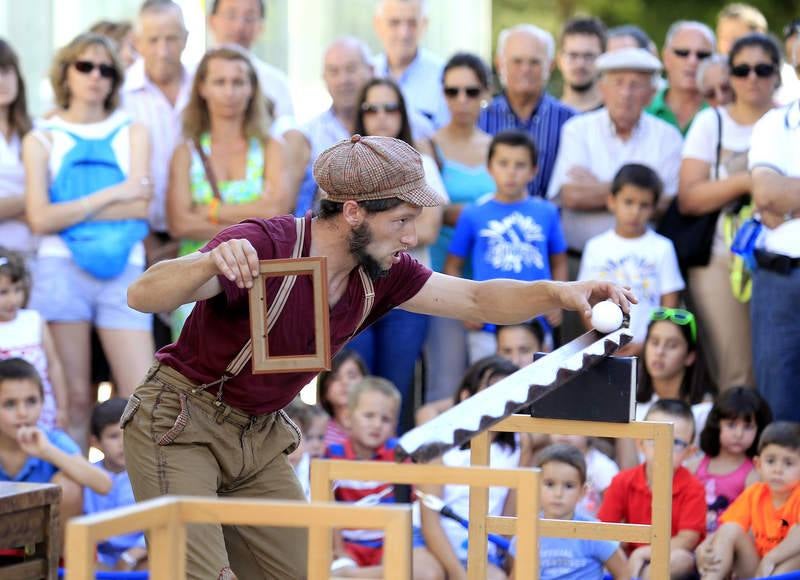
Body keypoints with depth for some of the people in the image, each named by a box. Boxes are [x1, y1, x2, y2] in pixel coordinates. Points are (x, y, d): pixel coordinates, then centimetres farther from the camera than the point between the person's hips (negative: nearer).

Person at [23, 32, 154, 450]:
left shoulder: (133, 133, 15)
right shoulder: (42, 139, 10)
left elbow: (140, 206, 0)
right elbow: (40, 219, -4)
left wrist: (70, 211, -4)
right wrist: (111, 196, -4)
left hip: (123, 273, 1)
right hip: (62, 270, -1)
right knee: (75, 400, -1)